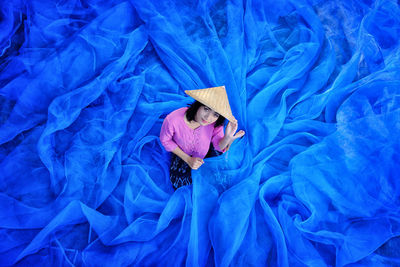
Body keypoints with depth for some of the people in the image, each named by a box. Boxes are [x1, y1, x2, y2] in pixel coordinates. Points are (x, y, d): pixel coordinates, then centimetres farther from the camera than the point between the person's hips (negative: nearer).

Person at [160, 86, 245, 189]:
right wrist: (188, 159, -19)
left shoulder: (215, 123, -31)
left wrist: (228, 137, -40)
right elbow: (165, 140, -15)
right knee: (180, 183, -14)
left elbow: (219, 147, -16)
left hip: (207, 153, 1)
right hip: (182, 156, -1)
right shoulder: (173, 120, -36)